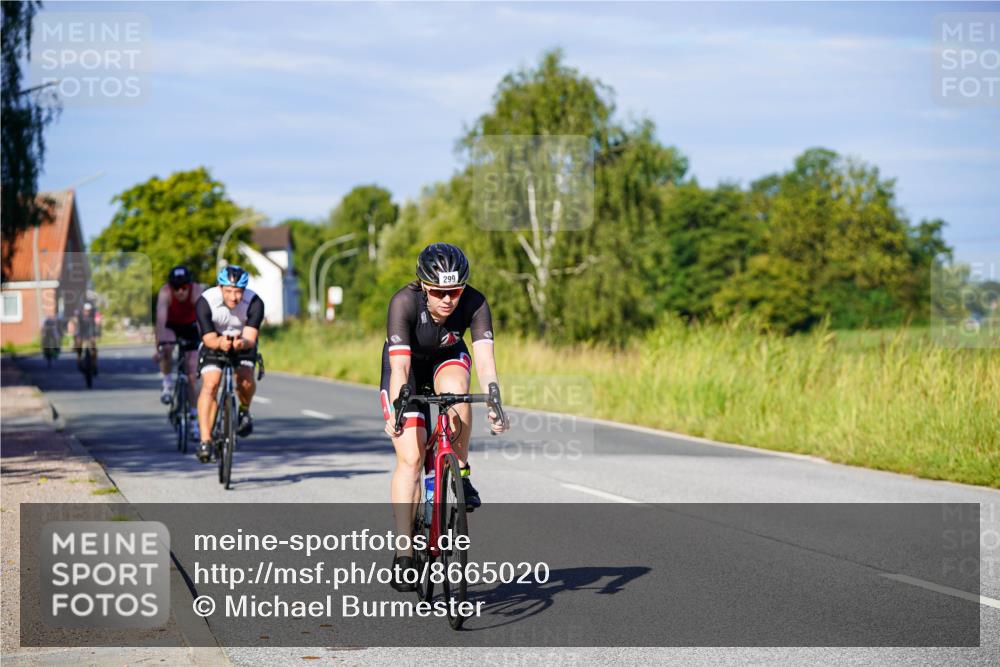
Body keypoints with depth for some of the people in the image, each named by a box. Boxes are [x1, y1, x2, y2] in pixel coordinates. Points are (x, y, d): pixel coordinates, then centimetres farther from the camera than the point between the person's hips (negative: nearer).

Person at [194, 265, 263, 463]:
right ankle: (205, 440, -21)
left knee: (246, 380, -25)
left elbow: (251, 338, -33)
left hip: (243, 344, 1)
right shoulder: (205, 302, -27)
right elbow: (209, 339, -28)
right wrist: (221, 343, -51)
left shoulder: (255, 303, -27)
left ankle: (244, 411, 8)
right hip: (214, 344, -1)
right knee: (210, 385, -21)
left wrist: (242, 343, -56)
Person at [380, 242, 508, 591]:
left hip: (447, 359, 2)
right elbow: (400, 366, -39)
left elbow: (485, 357, -37)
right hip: (408, 364, -2)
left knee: (455, 390, -36)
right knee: (410, 457, -13)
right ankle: (403, 554, -10)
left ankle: (461, 475, -14)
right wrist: (397, 411, -52)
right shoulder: (404, 301, -34)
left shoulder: (475, 303, -29)